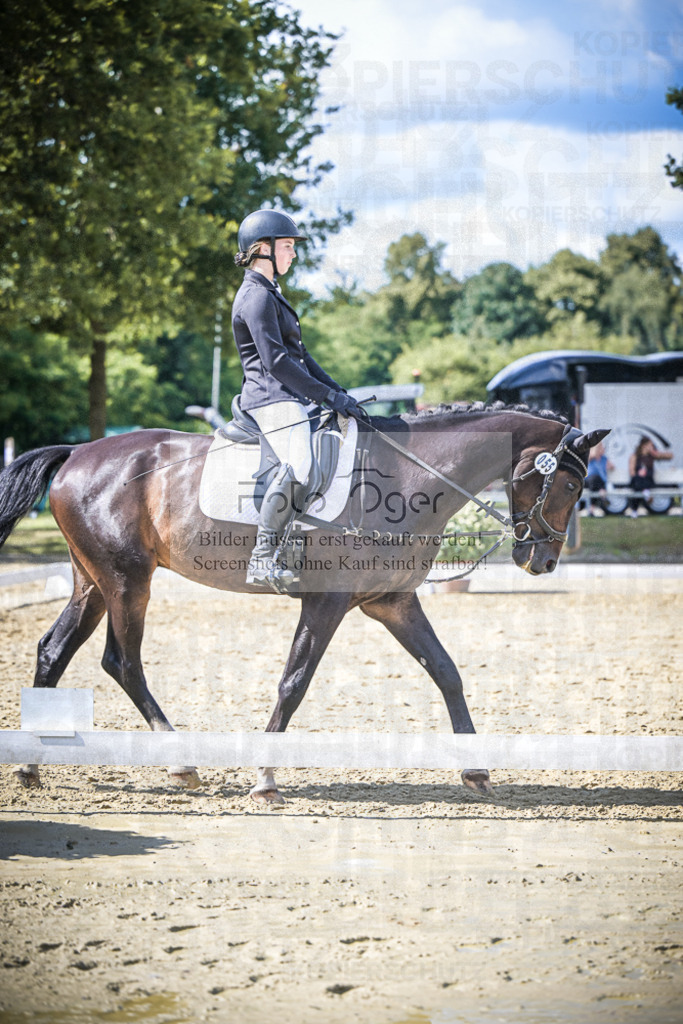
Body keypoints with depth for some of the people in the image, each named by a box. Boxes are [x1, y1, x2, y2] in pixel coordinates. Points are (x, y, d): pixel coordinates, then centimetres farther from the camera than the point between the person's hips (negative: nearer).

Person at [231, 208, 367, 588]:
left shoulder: (271, 293, 23)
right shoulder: (257, 297, -10)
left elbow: (298, 354, 25)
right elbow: (276, 361, -18)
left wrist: (338, 392, 15)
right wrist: (329, 397, -17)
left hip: (292, 398, 11)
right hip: (272, 398, -11)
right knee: (300, 465, -32)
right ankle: (262, 560, -31)